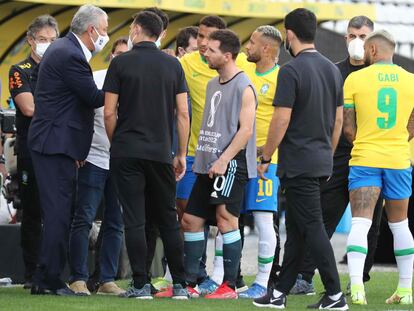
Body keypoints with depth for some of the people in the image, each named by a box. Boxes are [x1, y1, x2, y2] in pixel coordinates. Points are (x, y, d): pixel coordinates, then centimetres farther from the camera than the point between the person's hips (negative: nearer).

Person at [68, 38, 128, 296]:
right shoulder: (96, 79, -3)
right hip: (94, 158, -3)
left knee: (116, 224, 6)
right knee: (84, 219, -5)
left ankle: (107, 280, 12)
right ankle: (78, 279, -1)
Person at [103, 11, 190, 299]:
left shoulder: (121, 63, -3)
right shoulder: (173, 65, 5)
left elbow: (109, 112, -4)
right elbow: (183, 114, 3)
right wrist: (181, 154, 10)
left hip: (127, 152, -3)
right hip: (161, 153, 3)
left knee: (134, 220, -1)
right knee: (168, 219, 11)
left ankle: (141, 284, -4)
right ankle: (180, 284, 10)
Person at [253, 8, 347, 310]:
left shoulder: (291, 71, -15)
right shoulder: (332, 70, 10)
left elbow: (281, 120, -17)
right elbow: (338, 119, 14)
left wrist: (265, 158, -8)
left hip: (298, 163, -8)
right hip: (321, 161, 8)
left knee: (313, 228, -6)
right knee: (296, 229, 13)